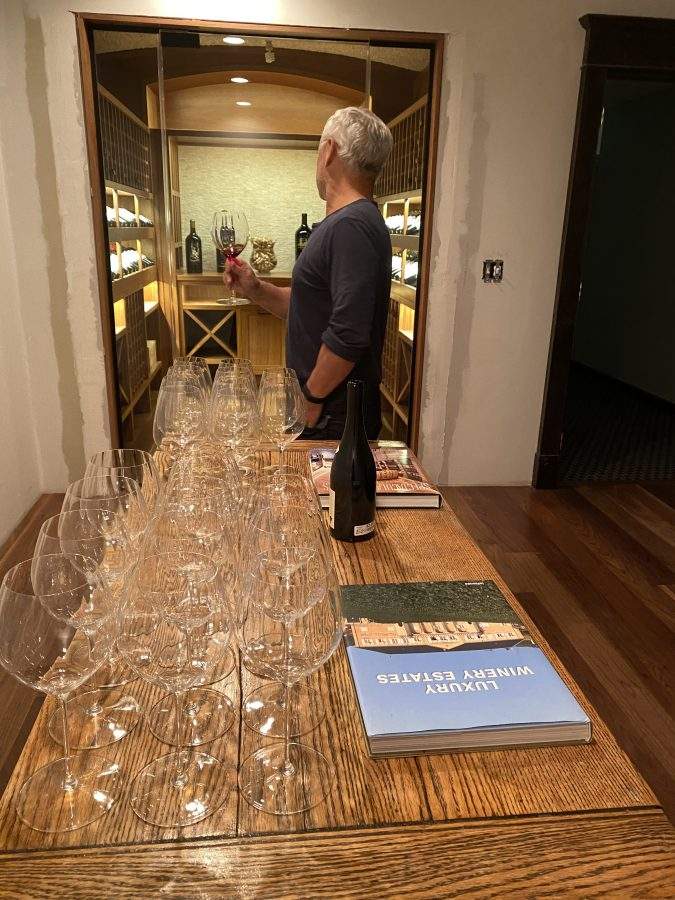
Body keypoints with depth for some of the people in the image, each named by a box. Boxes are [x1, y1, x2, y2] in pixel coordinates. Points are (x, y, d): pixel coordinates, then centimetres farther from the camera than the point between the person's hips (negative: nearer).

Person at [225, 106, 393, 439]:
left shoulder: (350, 226, -20)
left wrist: (311, 399, -18)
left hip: (331, 418, -9)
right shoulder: (340, 223, 14)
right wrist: (256, 290, 8)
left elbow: (348, 336, -28)